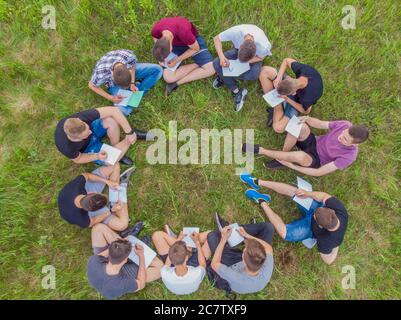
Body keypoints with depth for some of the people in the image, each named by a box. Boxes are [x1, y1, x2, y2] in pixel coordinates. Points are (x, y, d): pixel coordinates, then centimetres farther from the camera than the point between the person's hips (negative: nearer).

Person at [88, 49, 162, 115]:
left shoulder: (129, 56, -36)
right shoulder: (102, 73, -41)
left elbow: (132, 66, -10)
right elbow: (91, 86, -19)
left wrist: (132, 83, -20)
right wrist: (111, 98, -24)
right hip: (113, 84, -2)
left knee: (157, 70, -15)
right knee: (123, 110, -24)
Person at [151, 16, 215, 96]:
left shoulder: (183, 32, -42)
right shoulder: (155, 30, -29)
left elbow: (196, 48, -21)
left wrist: (177, 60, -24)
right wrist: (160, 59, -16)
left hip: (193, 40, -2)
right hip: (175, 44, 3)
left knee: (210, 69, -23)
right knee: (168, 77, -18)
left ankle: (177, 83, -14)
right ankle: (198, 65, -3)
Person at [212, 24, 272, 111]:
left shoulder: (263, 46, -39)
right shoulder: (236, 31, -38)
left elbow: (260, 57, -15)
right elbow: (216, 38, -21)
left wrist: (245, 62, -30)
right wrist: (222, 57, -34)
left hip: (255, 55, -2)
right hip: (238, 50, 2)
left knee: (254, 75, -34)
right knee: (216, 64, -23)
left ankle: (224, 77, -10)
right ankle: (237, 92, -11)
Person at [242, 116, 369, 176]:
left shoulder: (348, 156, -27)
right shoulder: (346, 125, -17)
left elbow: (319, 172, -23)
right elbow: (320, 124, -3)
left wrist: (291, 166, -23)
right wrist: (307, 118, -27)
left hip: (315, 161, -4)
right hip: (314, 142, 5)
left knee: (301, 156, -44)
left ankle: (261, 151, -25)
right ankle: (283, 157, -12)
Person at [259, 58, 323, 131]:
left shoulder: (307, 98, -43)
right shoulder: (303, 69, -35)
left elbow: (306, 111, -19)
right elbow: (287, 60, -14)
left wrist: (287, 99, -27)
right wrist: (279, 77, -30)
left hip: (297, 101, -5)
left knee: (278, 128, -28)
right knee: (264, 70, -17)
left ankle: (277, 107, 4)